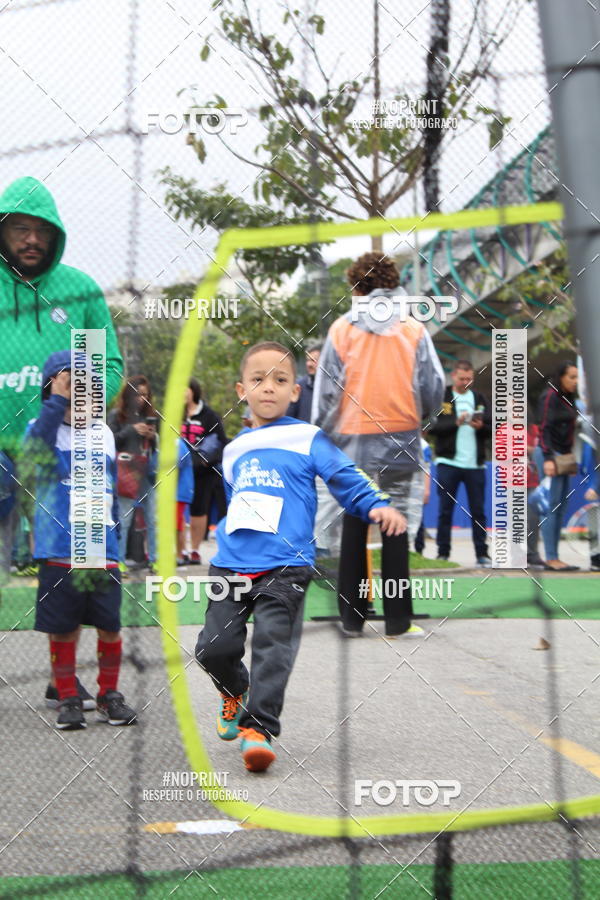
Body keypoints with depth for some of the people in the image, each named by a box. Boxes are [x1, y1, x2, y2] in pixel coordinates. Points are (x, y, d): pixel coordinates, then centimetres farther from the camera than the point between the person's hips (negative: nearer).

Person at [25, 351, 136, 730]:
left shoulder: (104, 435, 12)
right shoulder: (41, 431, -1)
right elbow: (40, 443, -28)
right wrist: (59, 396, -27)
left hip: (103, 552, 3)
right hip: (59, 553, -3)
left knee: (110, 627, 6)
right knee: (63, 630, 4)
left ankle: (109, 695, 23)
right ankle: (68, 699, 19)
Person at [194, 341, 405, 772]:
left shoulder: (308, 439, 5)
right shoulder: (234, 450, 21)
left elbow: (347, 478, -1)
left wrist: (377, 505, -17)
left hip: (285, 568, -5)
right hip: (231, 565, 5)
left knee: (272, 643, -17)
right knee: (214, 647, 1)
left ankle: (259, 725, -16)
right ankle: (236, 692, 31)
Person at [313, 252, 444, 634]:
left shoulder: (342, 330, -1)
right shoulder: (413, 330, -1)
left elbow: (326, 393, -2)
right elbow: (434, 388, -1)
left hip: (353, 444, 0)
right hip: (401, 444, 0)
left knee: (353, 530, 8)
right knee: (397, 531, 4)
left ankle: (352, 617, 12)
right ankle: (398, 620, 4)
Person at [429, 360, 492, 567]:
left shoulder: (480, 399, 11)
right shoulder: (441, 398, 2)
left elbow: (493, 429, 7)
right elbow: (433, 427, -9)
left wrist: (481, 427, -13)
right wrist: (456, 422, -20)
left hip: (475, 464, 2)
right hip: (448, 463, -2)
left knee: (478, 511, 5)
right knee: (445, 510, 2)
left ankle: (482, 554, 9)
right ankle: (443, 553, 8)